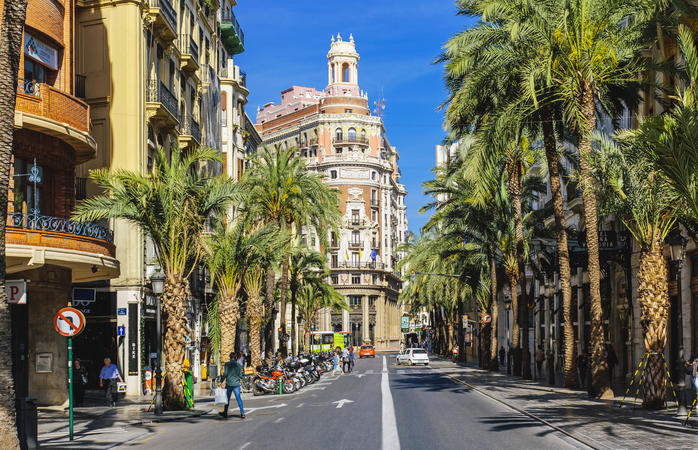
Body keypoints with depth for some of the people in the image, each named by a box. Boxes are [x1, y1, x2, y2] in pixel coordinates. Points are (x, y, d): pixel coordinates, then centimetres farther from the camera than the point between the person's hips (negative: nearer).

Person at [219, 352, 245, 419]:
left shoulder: (227, 364, -5)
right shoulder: (239, 365, 2)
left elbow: (225, 373, -11)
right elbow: (240, 375, 2)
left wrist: (221, 381, -5)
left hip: (229, 383, -1)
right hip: (236, 384, 1)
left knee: (227, 398, 11)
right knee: (238, 398, 2)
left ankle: (225, 413, 21)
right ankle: (242, 413, -6)